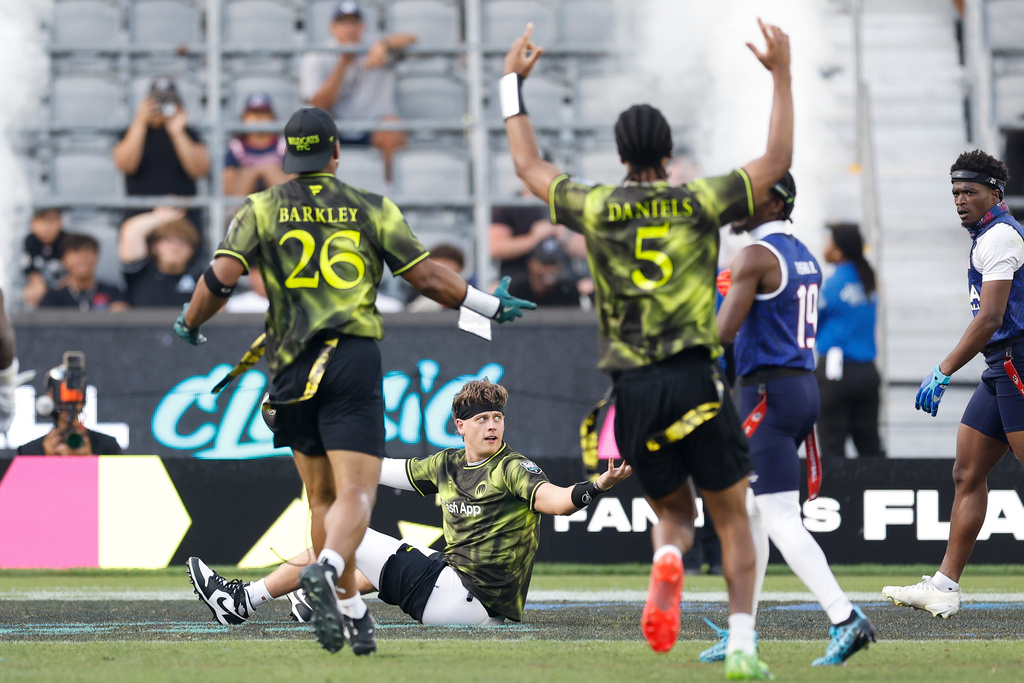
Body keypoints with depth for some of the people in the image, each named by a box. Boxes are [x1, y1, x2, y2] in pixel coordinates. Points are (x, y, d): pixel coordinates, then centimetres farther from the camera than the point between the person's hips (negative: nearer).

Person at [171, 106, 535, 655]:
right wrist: (491, 306, 22)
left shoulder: (261, 210, 7)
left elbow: (222, 276, -6)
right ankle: (326, 572, -38)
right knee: (355, 494, -10)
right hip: (354, 361, -2)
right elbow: (428, 277, 7)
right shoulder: (373, 209, 7)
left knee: (322, 497, 16)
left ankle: (351, 611, 16)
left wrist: (190, 325, 13)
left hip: (293, 369, 2)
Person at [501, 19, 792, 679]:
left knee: (673, 512, 18)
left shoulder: (597, 208, 5)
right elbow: (777, 160, 10)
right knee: (731, 516, 8)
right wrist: (782, 75, 15)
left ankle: (667, 562, -19)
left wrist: (514, 84, 29)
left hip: (633, 390, 2)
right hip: (694, 379, -2)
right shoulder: (699, 202, 1)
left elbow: (530, 167, 21)